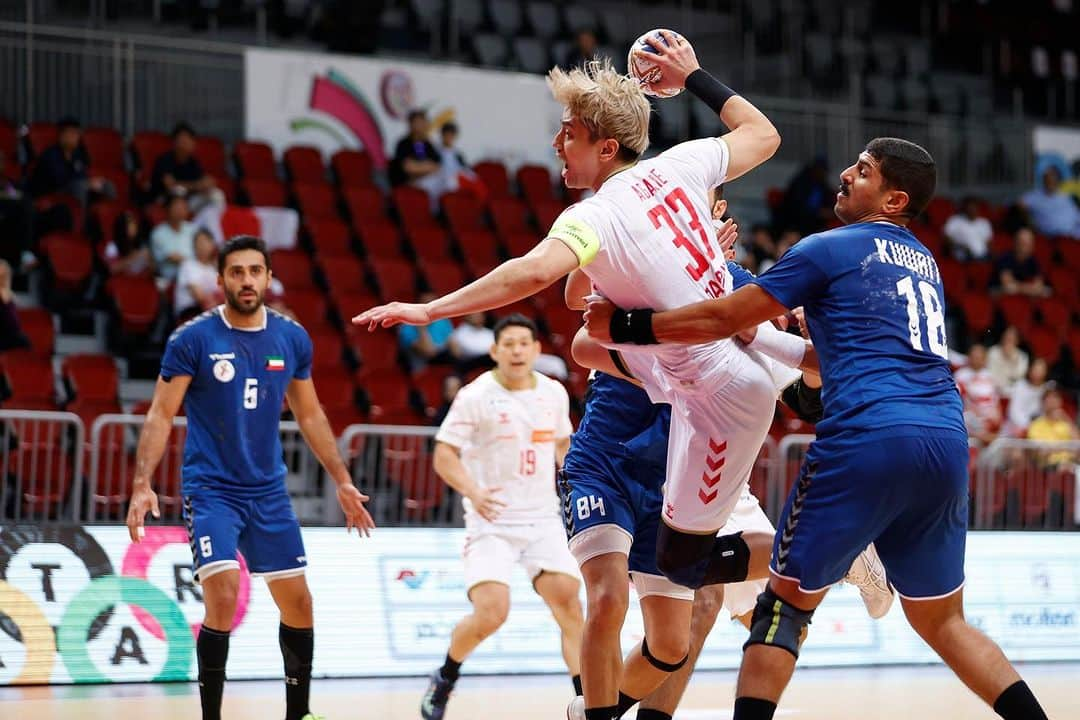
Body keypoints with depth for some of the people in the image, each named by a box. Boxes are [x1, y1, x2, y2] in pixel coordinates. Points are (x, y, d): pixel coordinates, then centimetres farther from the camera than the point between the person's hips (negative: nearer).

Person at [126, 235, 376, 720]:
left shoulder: (292, 339, 3)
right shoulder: (193, 339, -10)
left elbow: (309, 415, 14)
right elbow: (161, 415, -9)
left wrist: (342, 482, 12)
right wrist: (142, 485, -20)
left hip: (268, 492, 5)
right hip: (210, 490, -5)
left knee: (297, 603, 8)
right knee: (222, 597, -20)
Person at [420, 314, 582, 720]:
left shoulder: (554, 394, 7)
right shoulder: (475, 396, -8)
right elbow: (444, 455, -8)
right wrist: (473, 492, -25)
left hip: (543, 520, 4)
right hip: (491, 523, -4)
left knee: (569, 606, -8)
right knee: (491, 613, -17)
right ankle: (444, 679, 12)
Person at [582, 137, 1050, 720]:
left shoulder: (830, 249, 5)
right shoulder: (923, 263, 26)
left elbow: (724, 318, 3)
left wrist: (623, 325, 12)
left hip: (868, 437, -6)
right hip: (947, 442, 6)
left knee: (787, 601, 5)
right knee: (941, 619, 17)